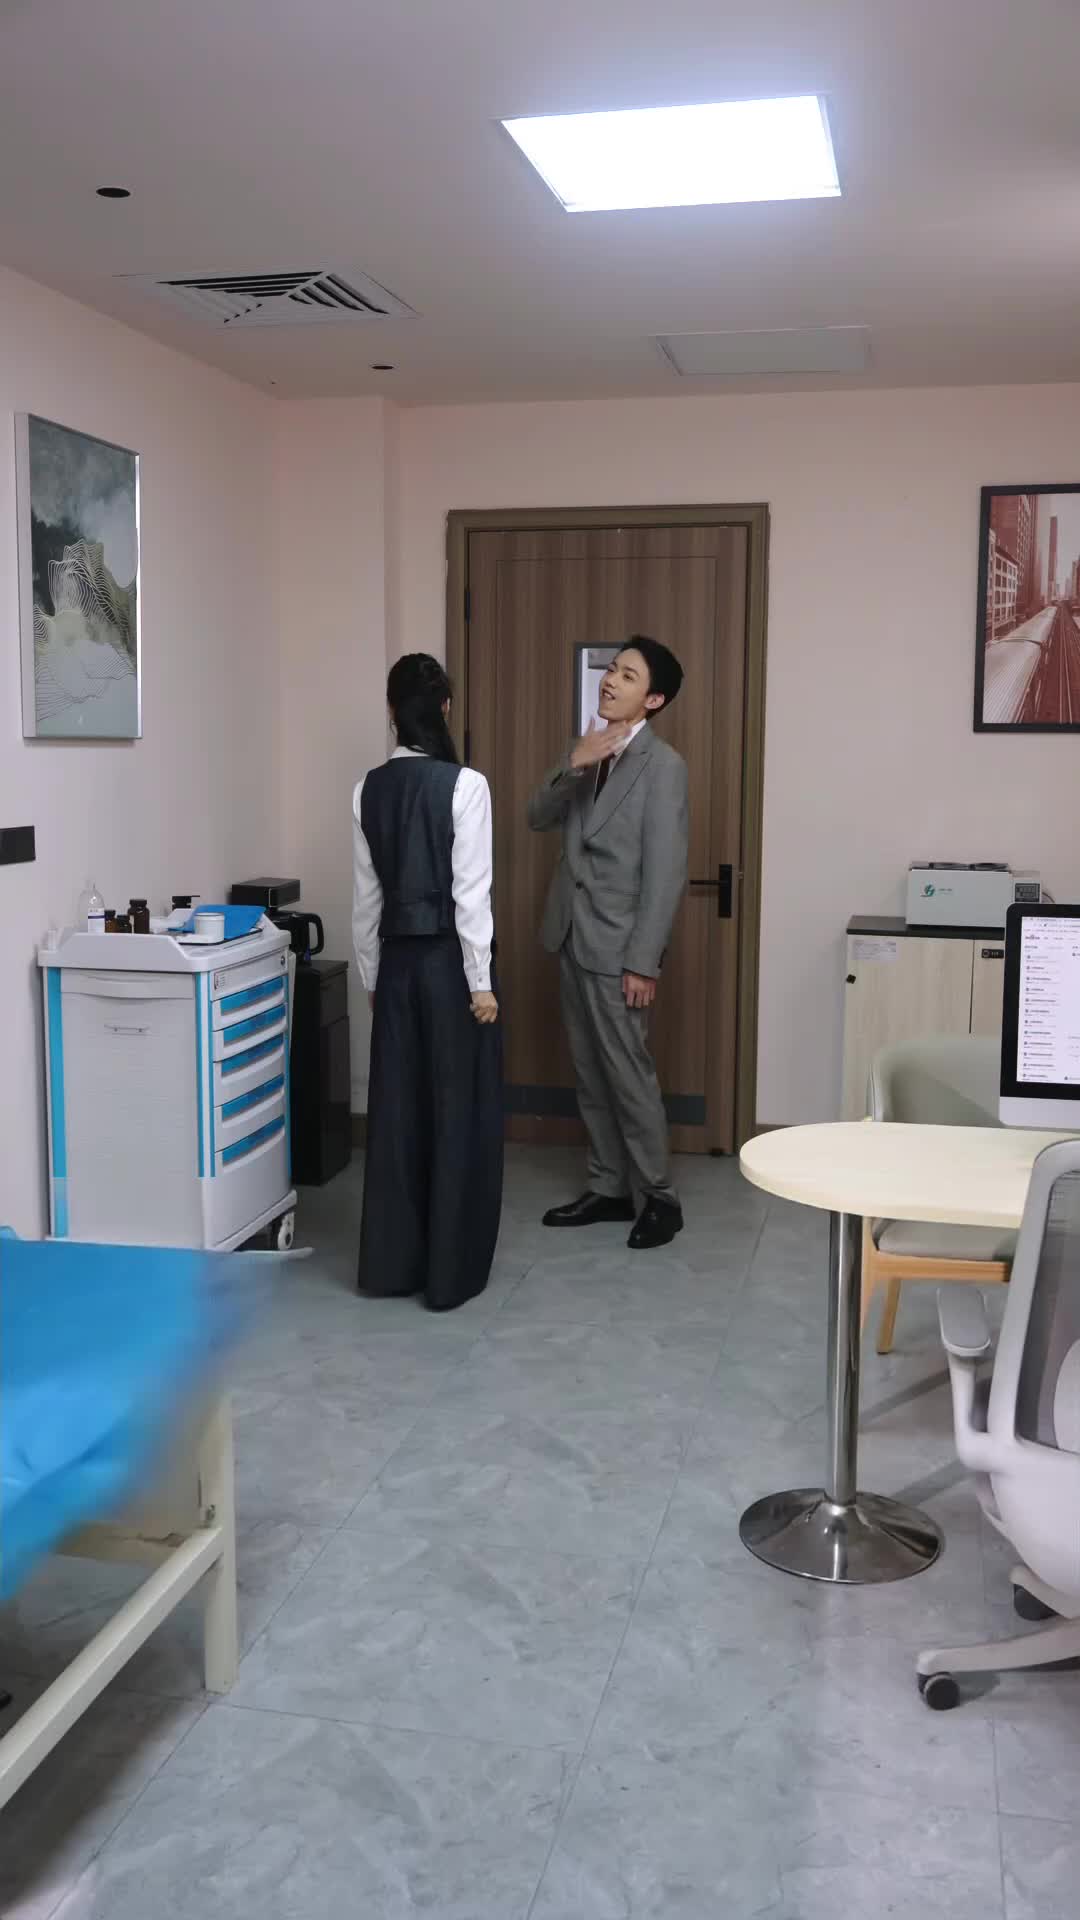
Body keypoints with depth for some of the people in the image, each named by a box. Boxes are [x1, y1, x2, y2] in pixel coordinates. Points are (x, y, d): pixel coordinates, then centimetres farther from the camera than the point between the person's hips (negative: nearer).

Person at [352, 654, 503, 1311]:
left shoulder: (371, 788, 3)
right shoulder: (465, 785, -13)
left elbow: (367, 892, 7)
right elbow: (471, 891, -15)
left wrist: (371, 972, 16)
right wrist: (481, 980, -10)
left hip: (398, 959, 5)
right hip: (449, 958, -5)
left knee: (397, 1107, 13)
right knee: (459, 1110, 5)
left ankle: (391, 1262, 22)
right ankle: (452, 1270, 12)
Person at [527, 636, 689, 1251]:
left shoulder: (662, 764, -13)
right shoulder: (588, 752, 11)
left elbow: (666, 871, -17)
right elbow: (538, 818, 6)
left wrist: (643, 963, -19)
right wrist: (573, 766, -13)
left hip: (617, 947, -7)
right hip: (574, 940, 8)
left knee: (629, 1073, -1)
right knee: (591, 1074, 13)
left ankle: (660, 1196, 13)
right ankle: (609, 1188, 25)